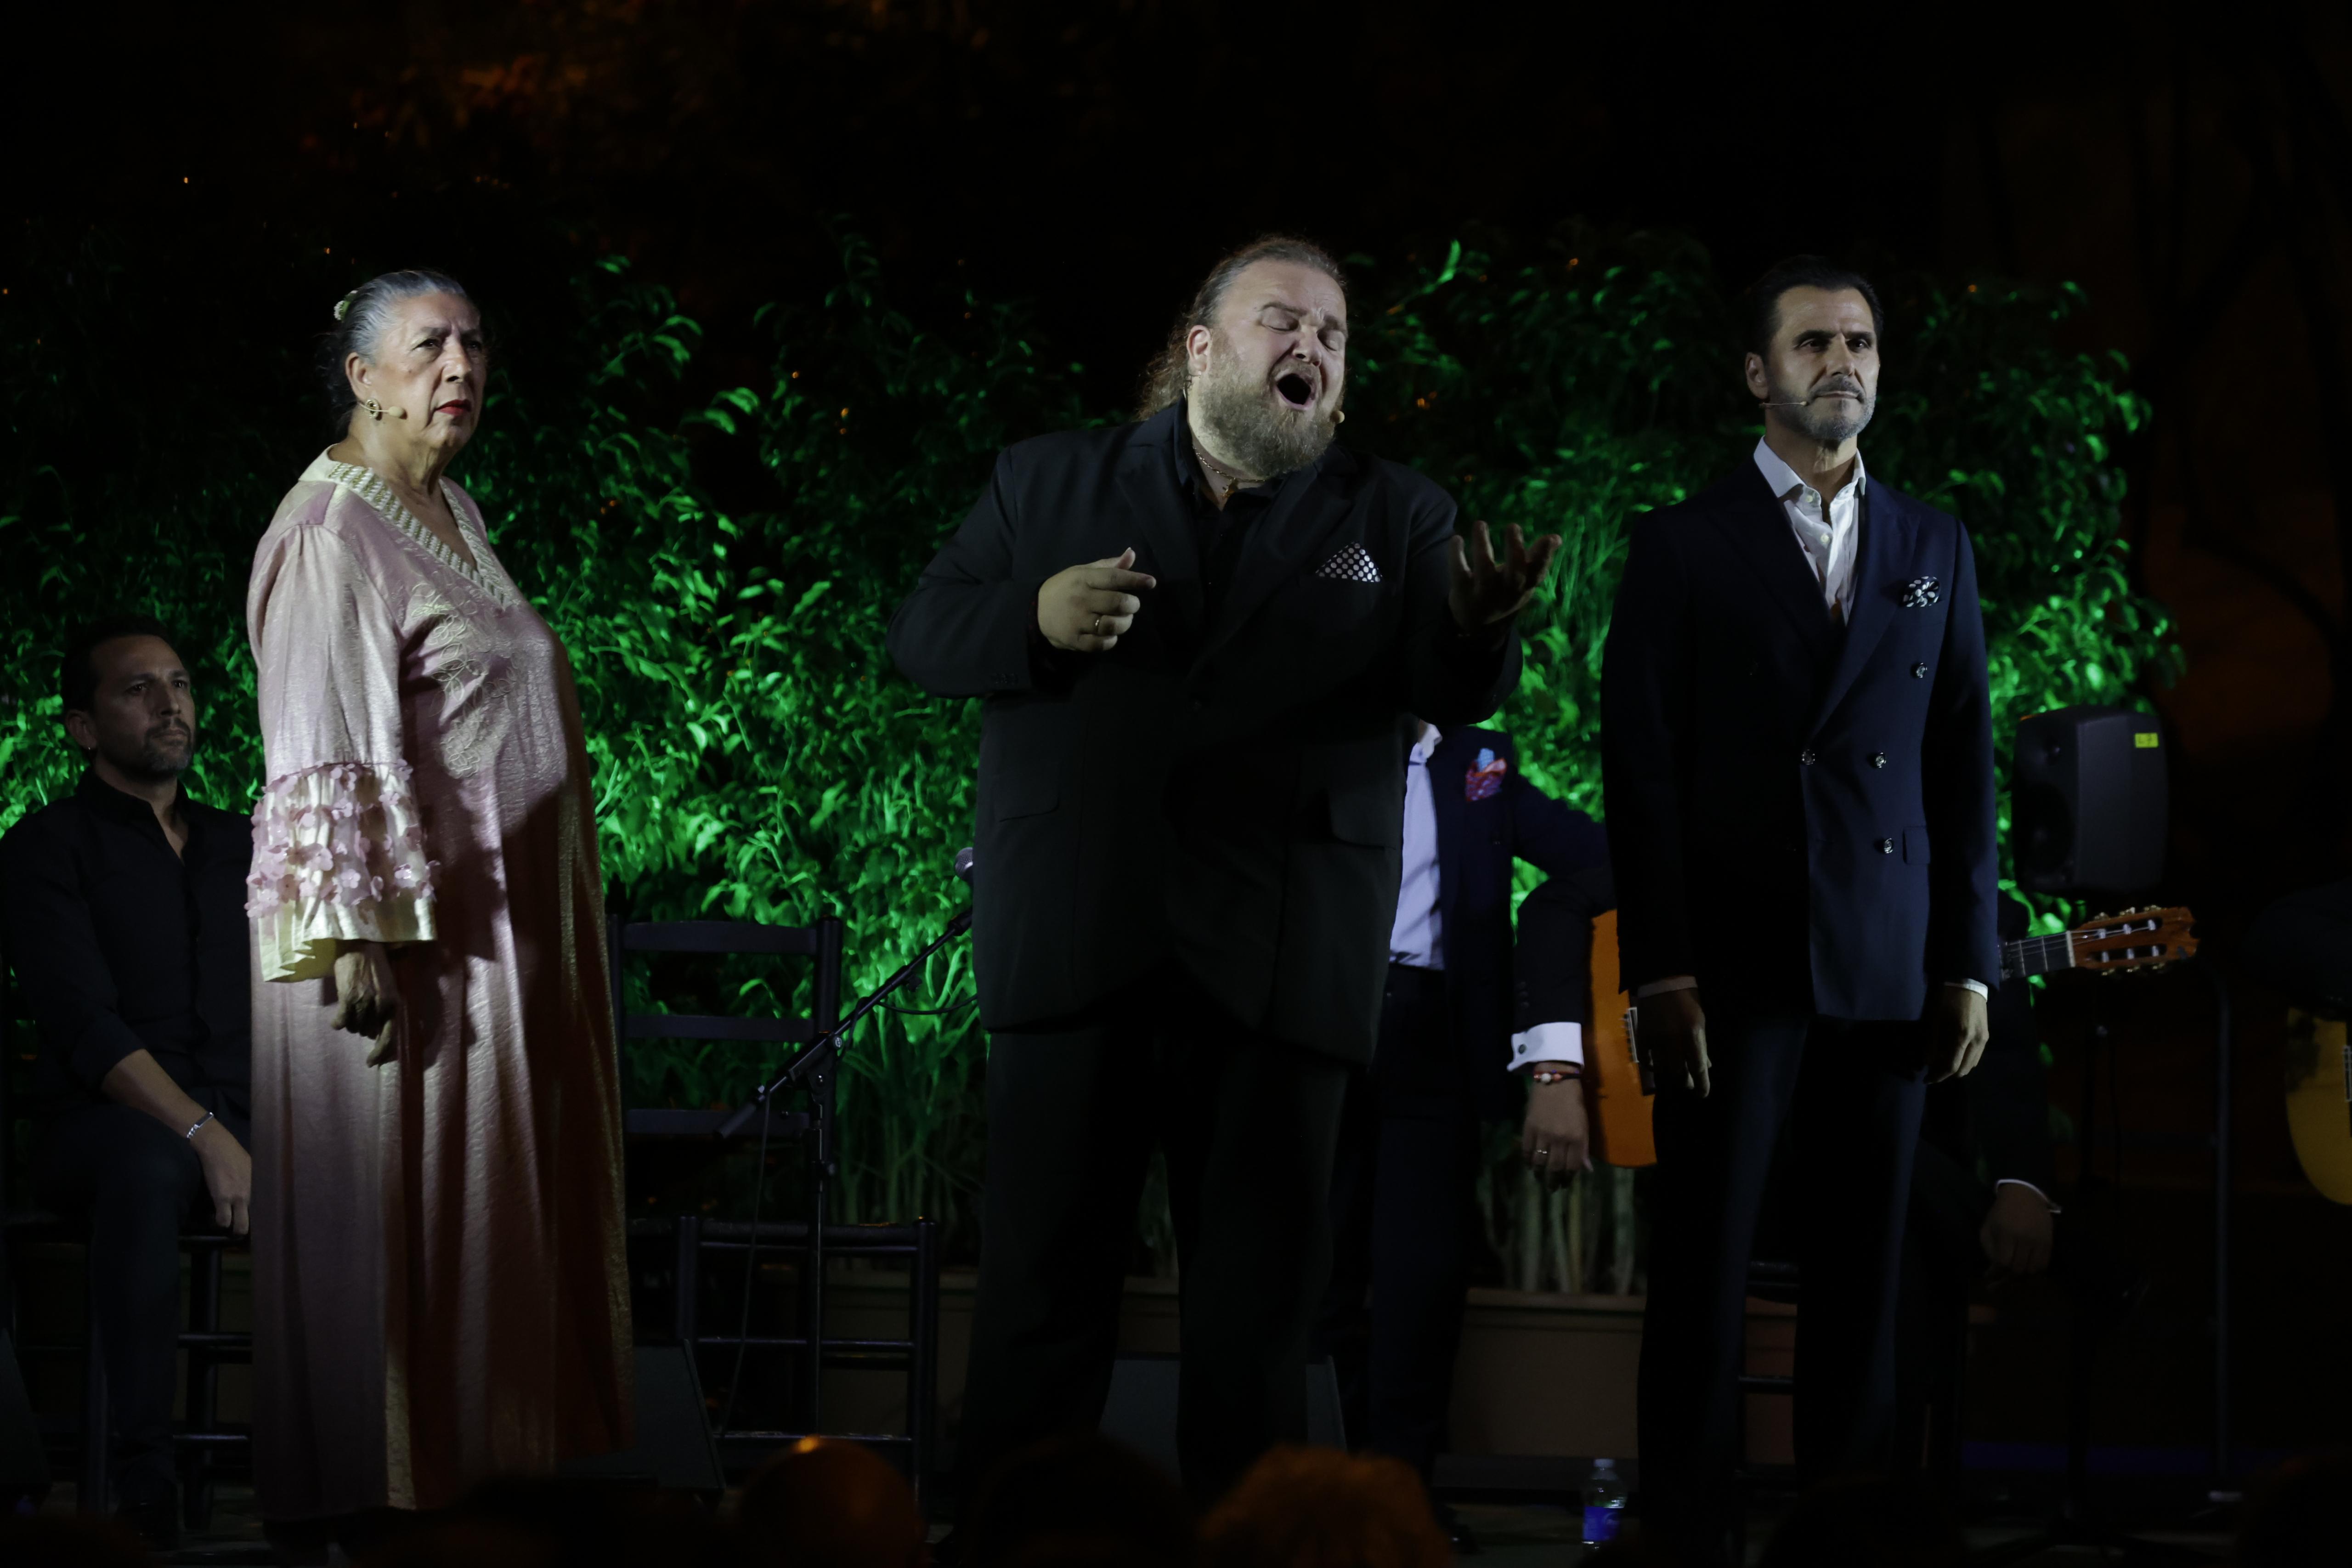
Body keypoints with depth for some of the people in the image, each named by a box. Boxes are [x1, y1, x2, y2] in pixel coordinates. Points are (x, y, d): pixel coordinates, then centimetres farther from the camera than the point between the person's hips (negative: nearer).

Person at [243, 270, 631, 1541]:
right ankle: (377, 1493, 0)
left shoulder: (451, 516, 15)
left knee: (489, 1215, 10)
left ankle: (481, 1464, 15)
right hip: (402, 936, -9)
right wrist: (353, 936, -24)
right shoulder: (330, 533, -12)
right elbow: (324, 755, -18)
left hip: (498, 932, 9)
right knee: (395, 1207, -5)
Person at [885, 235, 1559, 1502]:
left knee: (1258, 1298, 5)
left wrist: (1477, 626, -26)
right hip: (1075, 948, 0)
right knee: (1041, 1286, 2)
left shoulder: (1392, 517, 10)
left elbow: (1454, 693, -2)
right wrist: (1034, 618, -15)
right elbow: (921, 635, 6)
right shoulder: (1048, 482, 10)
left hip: (1276, 964, 1)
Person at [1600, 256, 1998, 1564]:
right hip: (1737, 968, -3)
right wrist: (1660, 969, -8)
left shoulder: (1936, 550, 14)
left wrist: (1970, 963, 6)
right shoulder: (1686, 548, 4)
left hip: (1889, 973, 3)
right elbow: (1643, 767, 0)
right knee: (1705, 1273, -3)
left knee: (1868, 1274, 3)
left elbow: (1964, 764, 13)